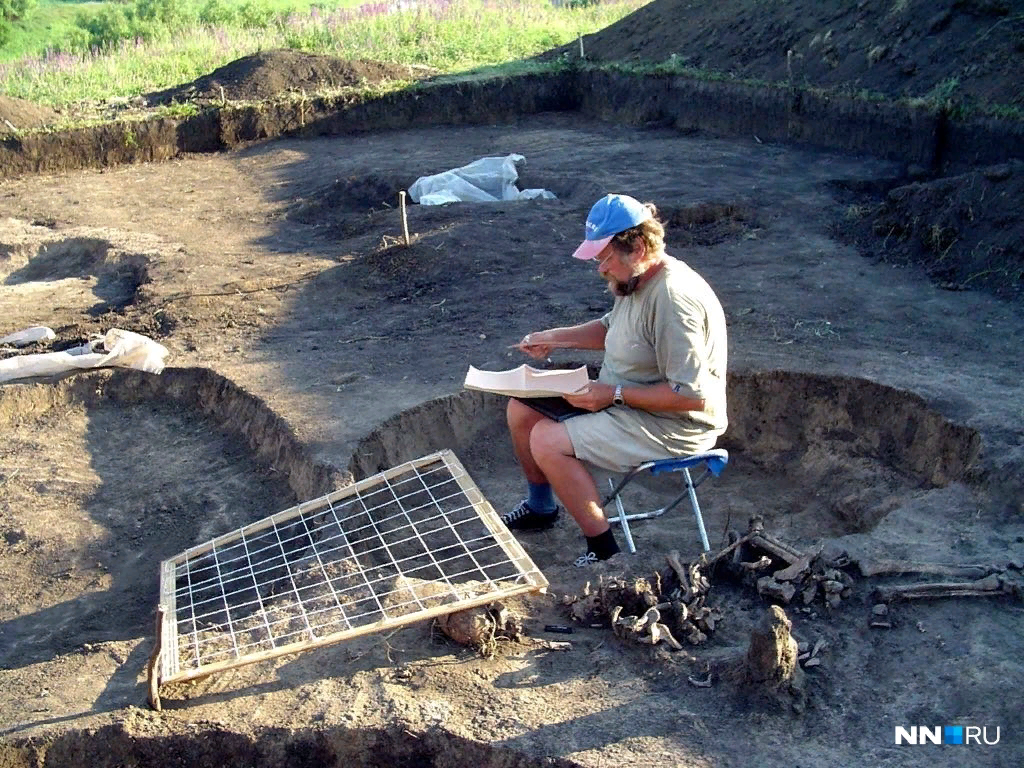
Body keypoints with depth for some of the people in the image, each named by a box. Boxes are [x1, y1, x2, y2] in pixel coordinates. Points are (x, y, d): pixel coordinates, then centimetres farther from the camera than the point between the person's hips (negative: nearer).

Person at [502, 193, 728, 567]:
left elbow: (692, 395, -30)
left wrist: (615, 395, -24)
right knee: (522, 409, 7)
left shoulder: (673, 298, -29)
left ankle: (604, 550, -8)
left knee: (547, 441, -22)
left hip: (672, 425, -10)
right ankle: (541, 507, 27)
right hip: (623, 398, 10)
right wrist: (554, 337, 7)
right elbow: (611, 328, 22)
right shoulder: (636, 280, 2)